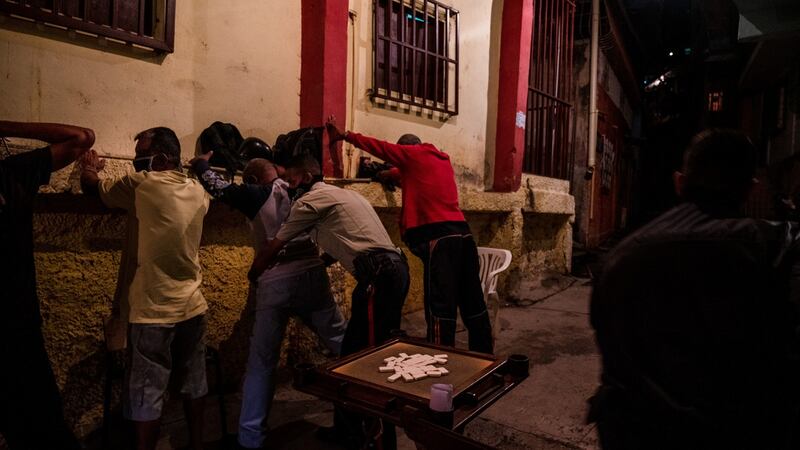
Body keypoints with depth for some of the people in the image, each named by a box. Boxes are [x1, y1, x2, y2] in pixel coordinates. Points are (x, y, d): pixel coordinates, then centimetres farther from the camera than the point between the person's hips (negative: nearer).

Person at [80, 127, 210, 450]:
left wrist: (89, 167, 25)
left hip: (153, 311, -6)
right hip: (192, 306, 6)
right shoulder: (198, 192, 5)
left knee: (146, 396, 6)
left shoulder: (141, 185, -10)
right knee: (193, 385, 17)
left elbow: (91, 186, 5)